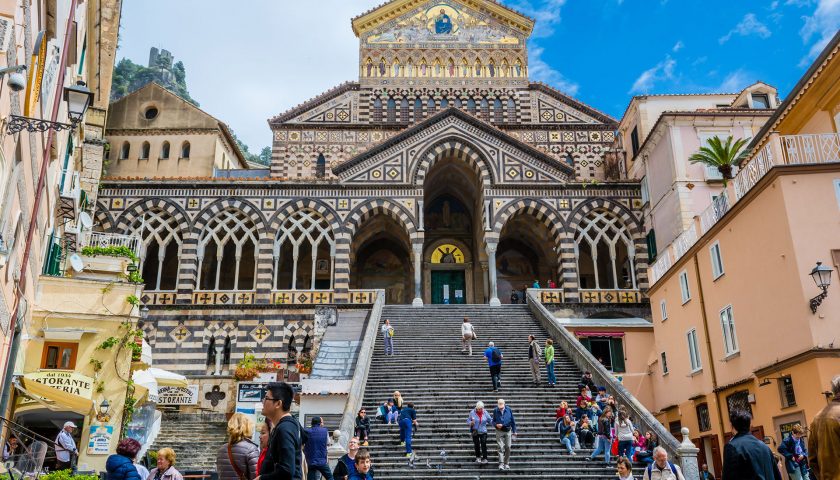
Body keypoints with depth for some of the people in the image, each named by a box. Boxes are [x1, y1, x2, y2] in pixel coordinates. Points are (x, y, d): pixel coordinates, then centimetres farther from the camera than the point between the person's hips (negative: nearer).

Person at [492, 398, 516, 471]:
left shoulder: (508, 410, -4)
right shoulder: (495, 411, -5)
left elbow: (512, 421, 3)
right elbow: (493, 421, 5)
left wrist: (514, 431, 4)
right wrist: (496, 424, -18)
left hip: (508, 431, 1)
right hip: (499, 432, -1)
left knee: (508, 447, 5)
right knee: (501, 447, -9)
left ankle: (506, 463, 18)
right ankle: (501, 464, -10)